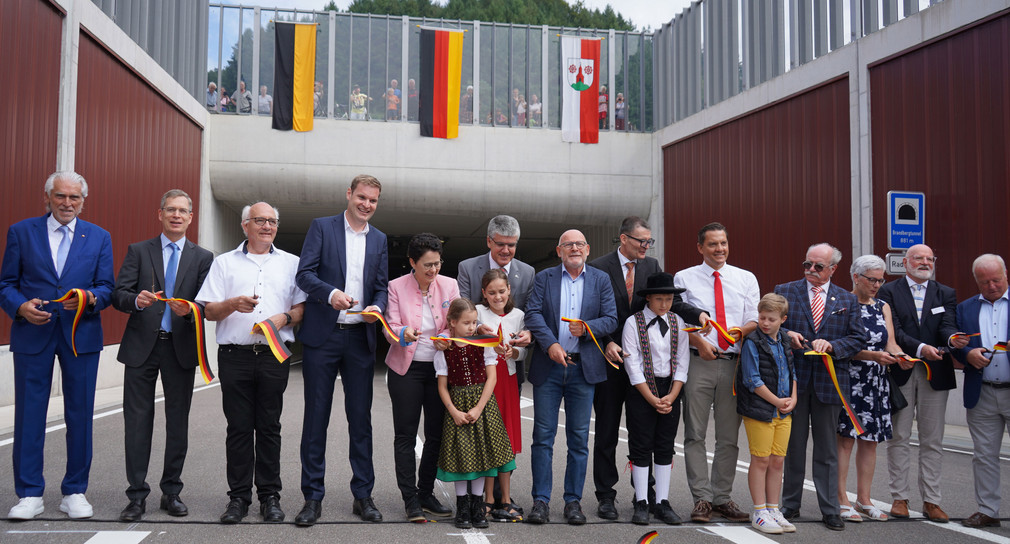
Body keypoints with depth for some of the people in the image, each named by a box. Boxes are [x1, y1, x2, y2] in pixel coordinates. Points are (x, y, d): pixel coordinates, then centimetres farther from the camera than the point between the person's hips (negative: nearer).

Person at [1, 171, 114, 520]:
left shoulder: (99, 237, 9)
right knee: (29, 413, 1)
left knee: (80, 414, 5)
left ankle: (75, 492, 16)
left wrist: (89, 298, -18)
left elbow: (106, 288, 4)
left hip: (81, 335, 1)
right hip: (32, 334, -1)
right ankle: (30, 494, 12)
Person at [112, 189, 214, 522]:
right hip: (142, 346, 0)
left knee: (178, 422, 7)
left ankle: (171, 492, 18)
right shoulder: (138, 251, 8)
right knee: (137, 420, 1)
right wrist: (137, 300, -23)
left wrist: (189, 310, -20)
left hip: (181, 348, 1)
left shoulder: (202, 258, 9)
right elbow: (119, 295, -1)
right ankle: (137, 496, 8)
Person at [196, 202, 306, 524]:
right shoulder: (225, 263, 12)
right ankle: (238, 497, 10)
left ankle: (270, 497, 10)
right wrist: (233, 304, -12)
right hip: (235, 355, 0)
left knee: (269, 427, 2)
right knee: (238, 428, 2)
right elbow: (209, 311, 6)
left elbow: (302, 307, 8)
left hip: (274, 356, 0)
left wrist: (285, 318, -11)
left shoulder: (291, 263, 13)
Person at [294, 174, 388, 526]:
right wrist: (330, 293, -24)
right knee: (316, 417, 1)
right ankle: (313, 498, 9)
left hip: (360, 337, 3)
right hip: (322, 336, -3)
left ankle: (363, 495, 16)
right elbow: (304, 274, -6)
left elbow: (382, 286, 14)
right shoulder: (322, 227, 3)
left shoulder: (379, 239, 15)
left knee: (361, 418, 7)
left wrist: (378, 306, -8)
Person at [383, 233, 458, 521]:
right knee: (405, 435, -1)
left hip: (439, 368, 3)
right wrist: (404, 334, -30)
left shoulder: (449, 285, 2)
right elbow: (390, 328, -8)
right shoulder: (396, 287, -4)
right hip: (406, 368, -2)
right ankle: (410, 500, 6)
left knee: (436, 434, 5)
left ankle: (426, 494, 18)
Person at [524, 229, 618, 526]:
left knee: (579, 437, 4)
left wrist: (587, 328, -17)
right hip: (548, 367, 0)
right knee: (543, 435, 1)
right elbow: (533, 314, -4)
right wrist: (550, 344, -17)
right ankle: (541, 501, 9)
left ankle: (573, 501, 14)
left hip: (583, 368, 1)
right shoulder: (544, 278, 7)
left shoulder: (601, 280, 9)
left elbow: (611, 319, 2)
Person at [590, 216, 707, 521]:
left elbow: (670, 299, -3)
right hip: (609, 358, -3)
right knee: (607, 430, 5)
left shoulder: (652, 267, 8)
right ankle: (606, 496, 13)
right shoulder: (599, 268, -4)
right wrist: (606, 343, -19)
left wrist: (697, 314, -21)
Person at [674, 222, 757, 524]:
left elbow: (756, 320, 8)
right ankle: (702, 499, 5)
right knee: (695, 434, -2)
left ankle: (723, 498, 16)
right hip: (698, 362, -2)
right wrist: (700, 342, -12)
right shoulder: (684, 278, 6)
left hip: (734, 363, 2)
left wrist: (741, 331, -14)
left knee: (729, 436, 6)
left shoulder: (746, 279, 12)